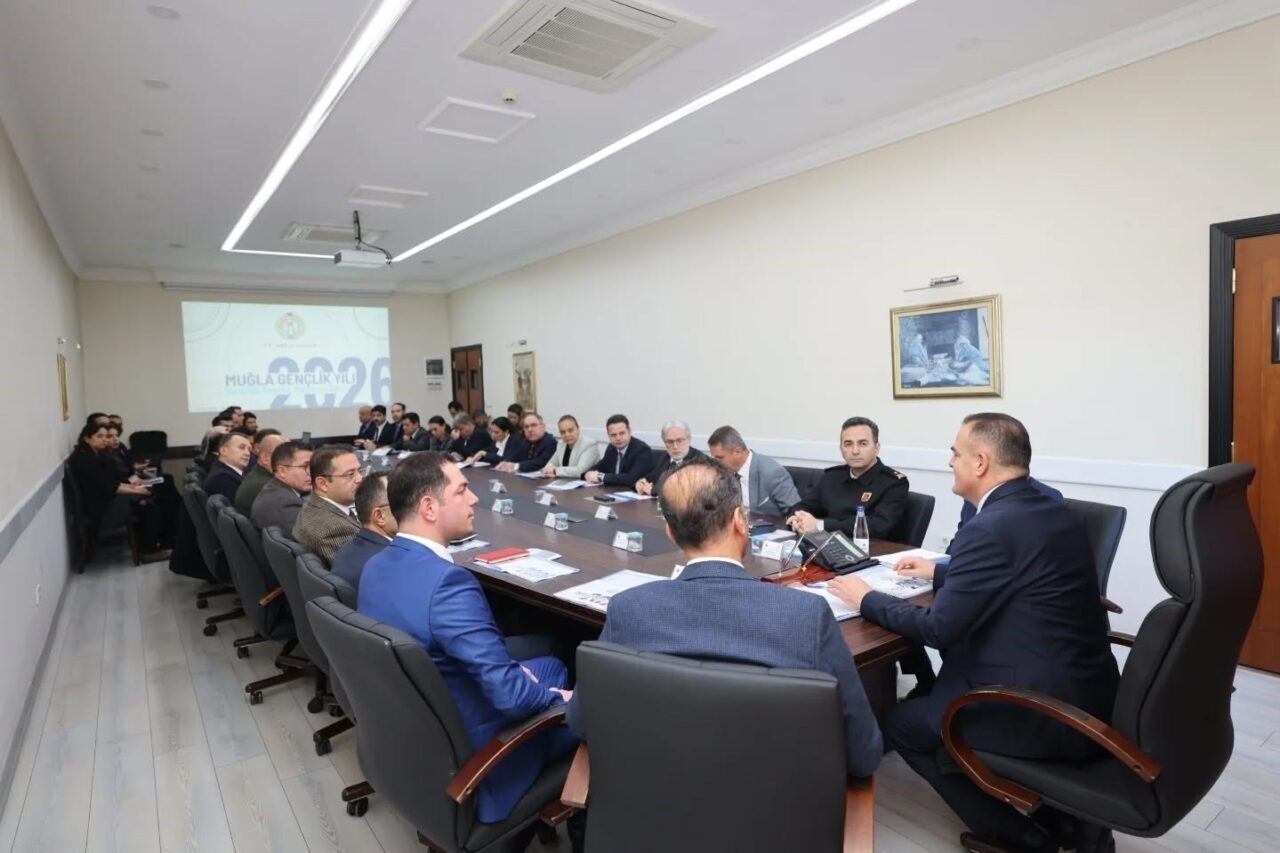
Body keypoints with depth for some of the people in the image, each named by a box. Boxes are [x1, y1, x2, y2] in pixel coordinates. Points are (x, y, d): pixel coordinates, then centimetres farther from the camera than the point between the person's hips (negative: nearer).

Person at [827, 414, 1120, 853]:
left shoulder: (989, 528, -22)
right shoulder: (1052, 512, 5)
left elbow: (938, 628, -18)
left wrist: (866, 599, -5)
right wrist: (940, 573, 24)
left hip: (1045, 712, -8)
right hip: (1088, 693, 9)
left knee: (901, 724, 8)